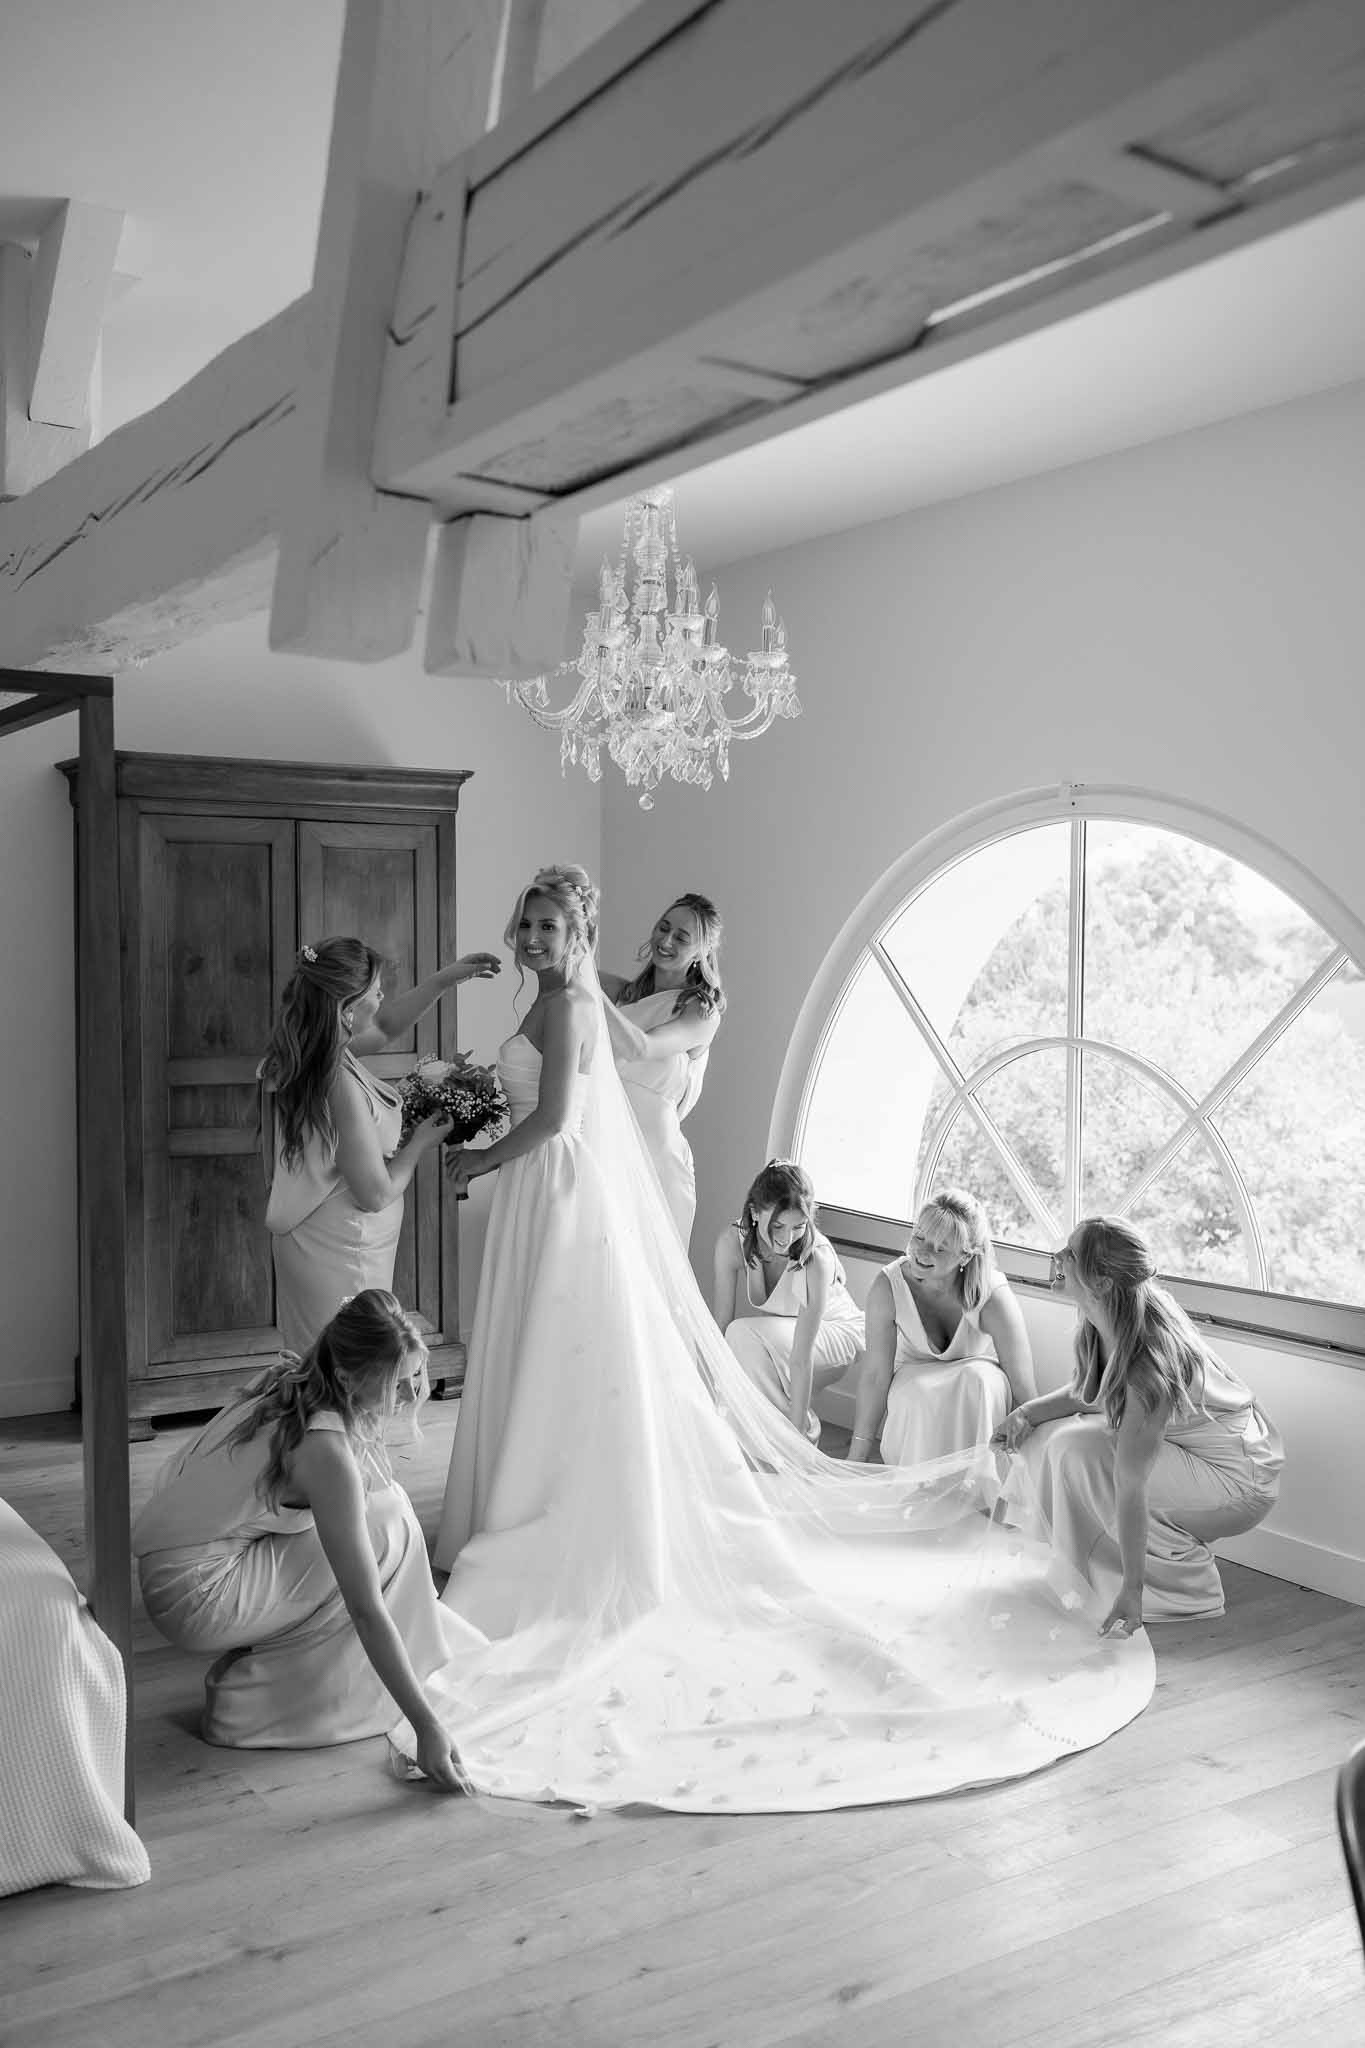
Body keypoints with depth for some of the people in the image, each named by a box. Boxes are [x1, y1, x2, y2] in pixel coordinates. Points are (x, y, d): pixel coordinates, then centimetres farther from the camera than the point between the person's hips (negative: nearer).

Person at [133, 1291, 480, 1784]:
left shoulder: (292, 1383, -2)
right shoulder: (326, 1450, -26)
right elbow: (366, 1611, -25)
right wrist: (426, 1727, -21)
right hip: (198, 1600, -8)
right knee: (389, 1527, -12)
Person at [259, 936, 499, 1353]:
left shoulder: (303, 1050, -2)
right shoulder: (341, 1085, -29)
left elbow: (384, 1029, 19)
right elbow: (376, 1194, -23)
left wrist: (447, 978, 15)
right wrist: (419, 1145, -6)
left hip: (304, 1239, 9)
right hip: (339, 1255, -9)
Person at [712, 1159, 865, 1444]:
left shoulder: (817, 1258, -35)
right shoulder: (732, 1242, -24)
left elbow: (801, 1357, -36)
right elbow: (721, 1326, -19)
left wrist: (796, 1433, -36)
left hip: (835, 1333, -4)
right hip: (780, 1331, 4)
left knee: (745, 1335, -30)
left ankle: (806, 1430, -13)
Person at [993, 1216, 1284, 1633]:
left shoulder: (1147, 1362, -34)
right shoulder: (1102, 1320, -9)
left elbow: (1131, 1488, -32)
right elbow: (1082, 1394, 10)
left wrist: (1131, 1591, -29)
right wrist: (1025, 1413, -8)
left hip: (1240, 1481, -8)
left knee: (1080, 1453, -23)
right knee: (1046, 1437, -3)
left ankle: (1189, 1590, -9)